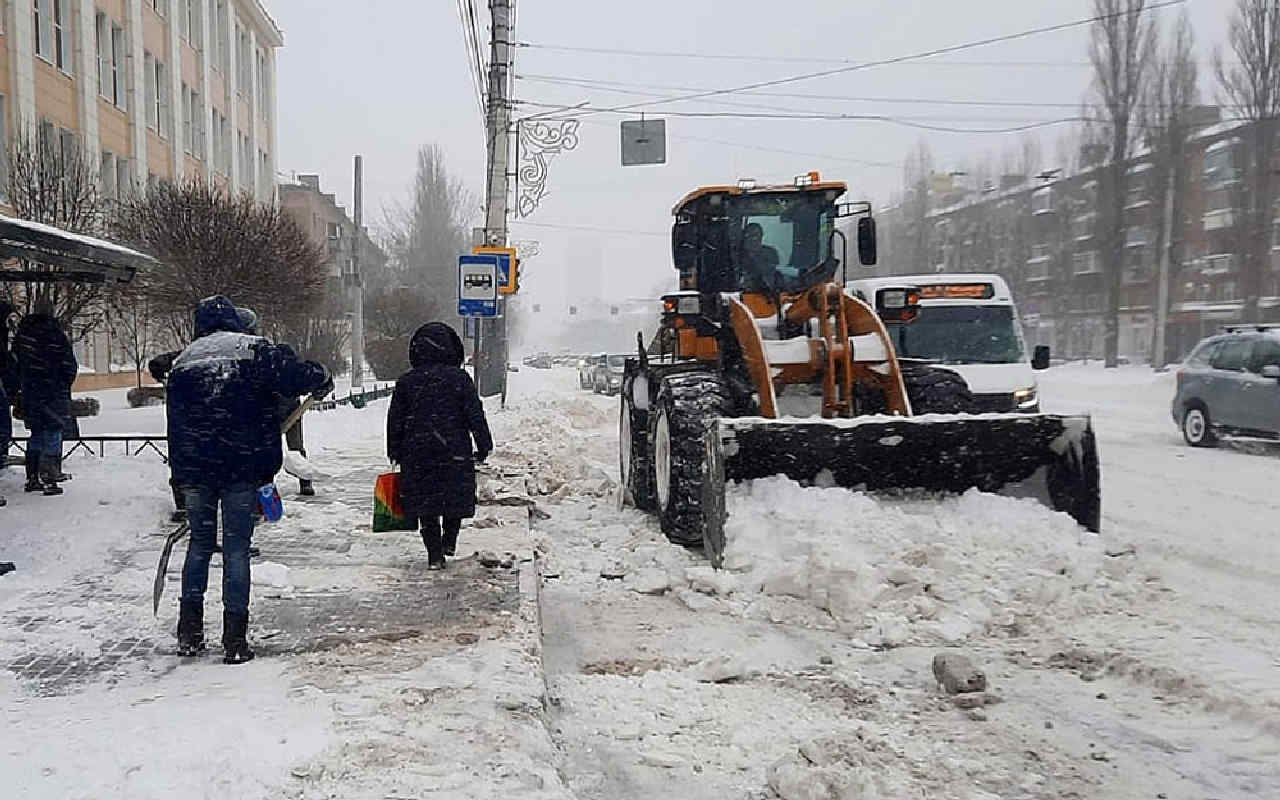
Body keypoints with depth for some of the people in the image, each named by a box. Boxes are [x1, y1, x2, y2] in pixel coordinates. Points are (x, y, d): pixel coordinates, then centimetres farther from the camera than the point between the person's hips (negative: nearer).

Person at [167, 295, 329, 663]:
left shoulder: (182, 362, 13)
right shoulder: (254, 350, -2)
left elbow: (175, 423, 15)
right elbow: (293, 374, -16)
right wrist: (321, 375, 7)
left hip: (194, 469, 4)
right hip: (242, 467, -4)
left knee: (200, 542, 17)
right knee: (237, 547, 3)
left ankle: (189, 633, 19)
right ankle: (235, 639, 4)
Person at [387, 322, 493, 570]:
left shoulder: (406, 382, 2)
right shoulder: (460, 378, -5)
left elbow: (395, 420, 6)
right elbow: (476, 415, -4)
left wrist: (395, 452, 15)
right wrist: (484, 445, 5)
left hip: (417, 454, 2)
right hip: (455, 452, -2)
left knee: (426, 505, 8)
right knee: (456, 498, 17)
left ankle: (435, 554, 7)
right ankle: (449, 541, 12)